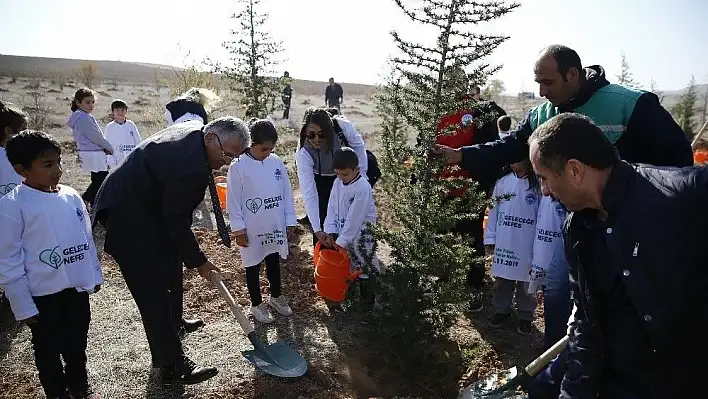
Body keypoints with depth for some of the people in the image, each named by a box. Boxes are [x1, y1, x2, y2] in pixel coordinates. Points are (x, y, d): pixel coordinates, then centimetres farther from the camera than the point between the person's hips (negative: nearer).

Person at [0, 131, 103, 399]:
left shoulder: (71, 196, -1)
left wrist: (94, 274, 12)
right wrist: (23, 305, -10)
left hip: (77, 286, 5)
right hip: (43, 294, -4)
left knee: (77, 340, 21)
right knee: (48, 349, 15)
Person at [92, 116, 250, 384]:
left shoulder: (195, 129, -2)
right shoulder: (190, 164, -33)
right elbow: (176, 220, -24)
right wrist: (198, 261, -12)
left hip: (147, 203, 11)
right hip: (128, 214, -11)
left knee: (171, 264, 22)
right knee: (155, 283, -9)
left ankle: (174, 322, 44)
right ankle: (172, 366, -1)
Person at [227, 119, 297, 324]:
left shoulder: (277, 163, -2)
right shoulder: (238, 167, -14)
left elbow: (287, 194, 3)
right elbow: (233, 200, -11)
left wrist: (290, 221, 4)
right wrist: (239, 229, -11)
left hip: (275, 226, 4)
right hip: (252, 229, -4)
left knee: (274, 262, 20)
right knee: (253, 266, 12)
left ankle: (276, 296, 40)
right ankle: (257, 304, 29)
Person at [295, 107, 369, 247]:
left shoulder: (343, 127, -35)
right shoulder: (303, 153, -35)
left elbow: (358, 146, -11)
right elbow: (309, 194, -34)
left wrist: (362, 177, -8)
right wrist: (317, 229, -36)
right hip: (321, 181, -2)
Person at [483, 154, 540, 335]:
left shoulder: (538, 184, -8)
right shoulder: (502, 182, 2)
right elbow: (494, 211, 5)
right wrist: (490, 239, 3)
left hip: (527, 245, -3)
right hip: (503, 244, 3)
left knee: (526, 283, 11)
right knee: (502, 281, 17)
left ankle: (526, 316, 29)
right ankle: (502, 310, 35)